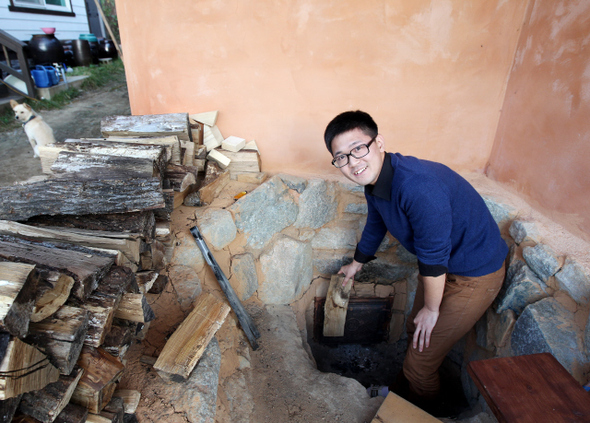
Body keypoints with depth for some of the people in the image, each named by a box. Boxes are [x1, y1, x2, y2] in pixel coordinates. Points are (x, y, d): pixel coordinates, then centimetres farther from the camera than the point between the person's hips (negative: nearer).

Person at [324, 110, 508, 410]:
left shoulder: (419, 186, -36)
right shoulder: (374, 183, -7)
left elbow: (434, 258, -28)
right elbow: (374, 229, 13)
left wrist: (431, 309, -13)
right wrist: (356, 265, 28)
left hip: (474, 275, -8)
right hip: (441, 265, 8)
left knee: (421, 359, 1)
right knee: (414, 332, 25)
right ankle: (402, 389, 52)